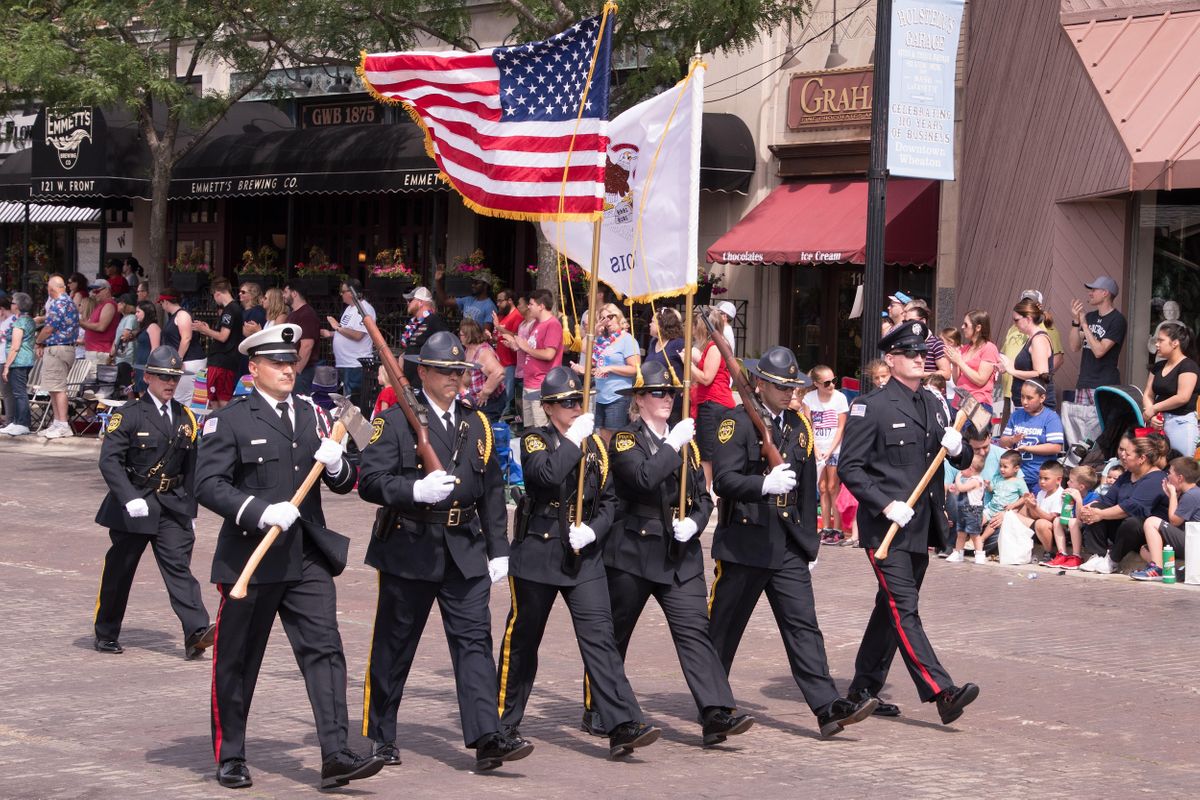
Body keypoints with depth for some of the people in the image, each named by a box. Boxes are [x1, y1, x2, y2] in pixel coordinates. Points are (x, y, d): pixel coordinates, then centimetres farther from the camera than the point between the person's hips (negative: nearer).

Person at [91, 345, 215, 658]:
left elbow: (191, 467, 17)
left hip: (173, 506, 3)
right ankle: (105, 633, 22)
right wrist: (130, 499, -25)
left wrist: (189, 508, 12)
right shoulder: (129, 415, -6)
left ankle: (196, 632, -20)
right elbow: (109, 460, -14)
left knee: (178, 565, -9)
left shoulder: (186, 418, 11)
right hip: (133, 506, -3)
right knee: (119, 570, 7)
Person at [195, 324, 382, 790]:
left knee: (324, 650, -7)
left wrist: (337, 464, -8)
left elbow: (346, 483, 16)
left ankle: (335, 756, -11)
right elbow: (208, 485, -12)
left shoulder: (313, 416, 14)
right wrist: (260, 512, -24)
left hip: (308, 558, 4)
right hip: (250, 557, -4)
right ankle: (230, 758, 20)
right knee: (237, 661, 6)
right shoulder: (229, 422, -2)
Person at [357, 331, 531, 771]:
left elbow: (492, 491, 16)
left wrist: (498, 549, 10)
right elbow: (370, 481, -11)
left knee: (475, 639, -6)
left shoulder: (476, 424, 14)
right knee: (394, 645, 6)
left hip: (465, 551, 4)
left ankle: (487, 738, -11)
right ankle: (379, 736, 19)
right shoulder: (395, 421, -3)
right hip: (409, 549, -4)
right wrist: (416, 491, -28)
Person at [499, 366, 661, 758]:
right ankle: (505, 724, 23)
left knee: (600, 637, -8)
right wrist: (574, 440, -17)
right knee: (522, 640, 7)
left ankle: (623, 726, -15)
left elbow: (609, 499, 11)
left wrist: (593, 529, -6)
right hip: (537, 554, -3)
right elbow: (547, 475, -24)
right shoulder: (535, 439, -3)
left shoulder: (595, 445, 11)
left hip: (583, 558, 3)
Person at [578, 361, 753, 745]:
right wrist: (673, 445, -18)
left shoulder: (686, 442, 15)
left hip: (680, 556, 4)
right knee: (614, 635, 7)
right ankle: (597, 712, 23)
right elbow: (643, 478, -23)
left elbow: (703, 496, 15)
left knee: (695, 630, -9)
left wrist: (693, 522, -5)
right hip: (632, 554, -4)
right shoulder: (625, 440, -3)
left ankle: (717, 714, -17)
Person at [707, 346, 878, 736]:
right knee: (724, 626, 4)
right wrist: (764, 485, -33)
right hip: (744, 543, -5)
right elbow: (723, 480, -17)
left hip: (788, 545, 5)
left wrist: (809, 538, 19)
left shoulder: (799, 425, 15)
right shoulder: (737, 422, -6)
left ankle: (828, 707, -11)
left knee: (803, 624, -3)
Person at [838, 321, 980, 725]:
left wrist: (958, 449, -5)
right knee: (904, 609, -13)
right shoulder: (871, 407, -7)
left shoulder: (933, 405, 15)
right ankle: (941, 692, -21)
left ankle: (864, 688, 23)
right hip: (885, 526, -8)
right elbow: (849, 467, -10)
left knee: (892, 608, 13)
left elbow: (963, 462, 20)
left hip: (922, 527, 8)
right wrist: (886, 505, -20)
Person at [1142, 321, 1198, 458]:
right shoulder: (1158, 367, 14)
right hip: (1159, 423, 7)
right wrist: (1152, 416, -8)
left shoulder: (1188, 366, -9)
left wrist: (1154, 409, -11)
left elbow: (1182, 398, -18)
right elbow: (1148, 395, 11)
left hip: (1181, 423, -7)